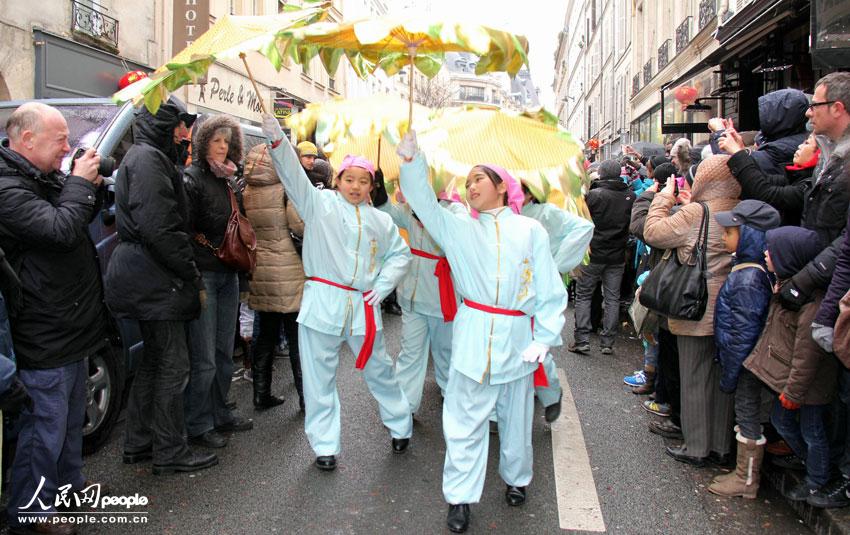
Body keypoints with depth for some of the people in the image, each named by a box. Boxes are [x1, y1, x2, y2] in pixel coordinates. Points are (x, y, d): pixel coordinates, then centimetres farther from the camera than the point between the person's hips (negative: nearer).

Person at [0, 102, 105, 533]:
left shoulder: (45, 178, 10)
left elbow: (81, 218, 21)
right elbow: (62, 229, -31)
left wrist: (91, 184, 2)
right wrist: (79, 181, -17)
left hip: (71, 328, 10)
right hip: (45, 340, -10)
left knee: (71, 420, 23)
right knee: (45, 430, 2)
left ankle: (69, 487, 39)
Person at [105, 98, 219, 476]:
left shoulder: (148, 157, 20)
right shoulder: (148, 159, -14)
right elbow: (159, 229, -22)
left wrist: (188, 275, 15)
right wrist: (193, 276, -16)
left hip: (148, 280, 11)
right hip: (156, 279, -11)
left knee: (154, 359, 17)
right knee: (173, 364, -3)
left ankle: (138, 444, 28)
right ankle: (170, 453, 8)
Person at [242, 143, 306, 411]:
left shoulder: (246, 193, 4)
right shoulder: (287, 189, -10)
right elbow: (300, 225, -16)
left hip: (260, 272, 5)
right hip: (287, 272, -5)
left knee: (266, 334, 16)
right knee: (297, 338, 4)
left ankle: (262, 395, 22)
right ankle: (307, 397, 10)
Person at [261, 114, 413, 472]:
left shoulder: (380, 221, 10)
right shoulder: (320, 203, 2)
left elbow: (400, 255, 16)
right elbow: (294, 175, -11)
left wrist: (382, 285, 1)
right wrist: (277, 139, -26)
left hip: (363, 306, 2)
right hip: (322, 302, -2)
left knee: (379, 370, 14)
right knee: (319, 378, 5)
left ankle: (401, 426, 35)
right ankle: (325, 446, 19)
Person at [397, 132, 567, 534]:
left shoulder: (530, 230, 3)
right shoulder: (460, 229, 8)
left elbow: (550, 289, 1)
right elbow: (423, 201, -2)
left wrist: (544, 338, -6)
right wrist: (411, 159, -16)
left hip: (516, 338, 0)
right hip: (473, 336, 0)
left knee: (516, 417, 14)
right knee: (465, 419, 2)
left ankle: (515, 478, 37)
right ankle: (460, 497, 16)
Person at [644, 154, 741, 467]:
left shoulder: (697, 213, -16)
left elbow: (653, 233, -12)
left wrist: (665, 196, 0)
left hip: (698, 311, -6)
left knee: (694, 379, 5)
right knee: (722, 377, 15)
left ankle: (696, 448, 15)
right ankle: (720, 446, 26)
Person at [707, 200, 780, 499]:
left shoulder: (748, 279, -26)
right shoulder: (746, 267, 5)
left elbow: (744, 333, -24)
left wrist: (729, 374, -17)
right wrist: (728, 367, 18)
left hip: (746, 363, -10)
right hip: (742, 359, 10)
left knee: (748, 415, 4)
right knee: (746, 414, 18)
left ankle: (747, 481, 20)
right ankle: (744, 472, 33)